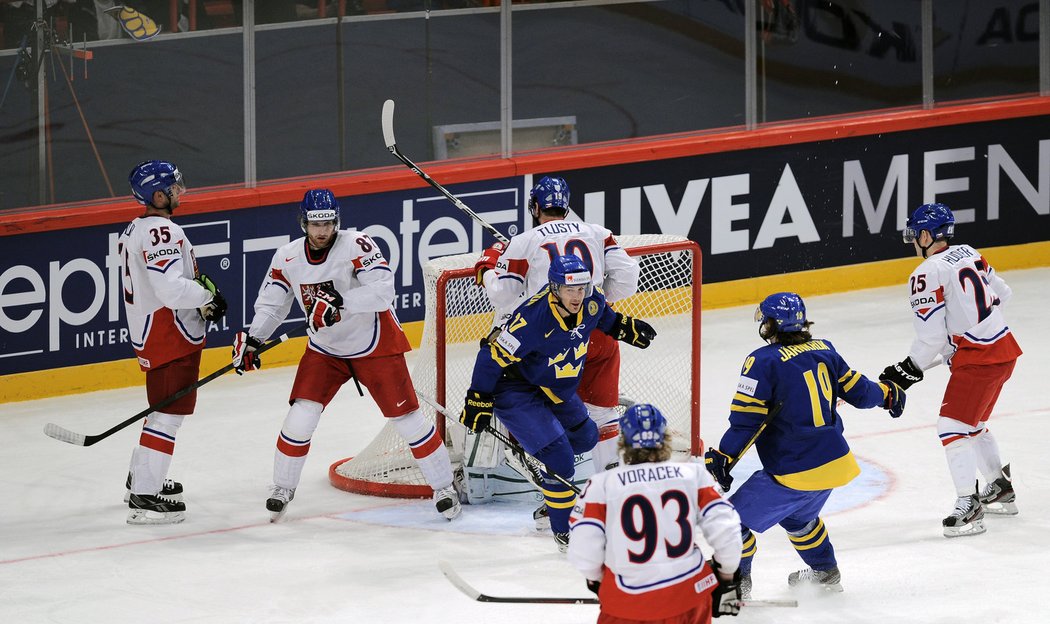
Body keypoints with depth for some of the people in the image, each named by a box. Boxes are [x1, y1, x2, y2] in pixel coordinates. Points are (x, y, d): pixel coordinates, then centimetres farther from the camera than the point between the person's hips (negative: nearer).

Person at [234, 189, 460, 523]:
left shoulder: (357, 245, -23)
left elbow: (383, 291, -34)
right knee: (301, 415, -8)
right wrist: (251, 338, -13)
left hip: (375, 344, -4)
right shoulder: (287, 257, -7)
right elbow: (271, 304, 2)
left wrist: (339, 301, -45)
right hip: (325, 349, 4)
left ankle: (443, 487, 10)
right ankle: (282, 489, 10)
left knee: (406, 417, -3)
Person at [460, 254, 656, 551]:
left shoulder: (591, 301, -15)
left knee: (585, 437, 23)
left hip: (556, 388, 8)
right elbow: (494, 356, -27)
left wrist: (624, 326, 13)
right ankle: (563, 531, 0)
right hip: (514, 390, -8)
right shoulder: (532, 319, -36)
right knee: (558, 457, -16)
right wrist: (478, 401, -23)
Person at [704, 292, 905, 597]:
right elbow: (858, 391, 14)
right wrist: (886, 393, 34)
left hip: (793, 474, -8)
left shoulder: (763, 361, -13)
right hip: (835, 464, 8)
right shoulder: (824, 351, 5)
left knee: (735, 516, 5)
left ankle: (736, 582, 10)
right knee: (797, 515, 34)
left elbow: (746, 420, -17)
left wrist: (722, 458, -14)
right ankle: (825, 572, 43)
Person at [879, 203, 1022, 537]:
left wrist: (909, 370, -4)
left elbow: (930, 337, -16)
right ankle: (1000, 490, 34)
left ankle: (969, 506, -16)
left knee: (953, 427, -10)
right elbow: (1001, 292, 18)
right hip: (1004, 346, 9)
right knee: (973, 423, 23)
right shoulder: (967, 253, 9)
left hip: (977, 359, -9)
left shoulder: (927, 274, -15)